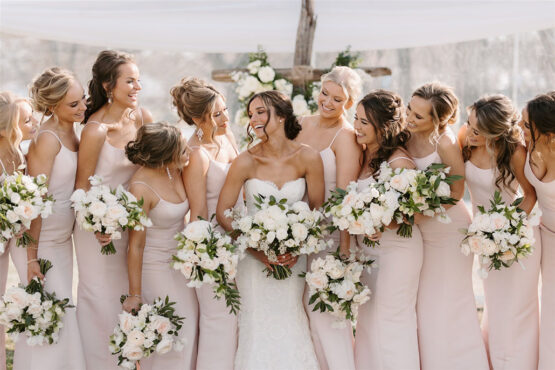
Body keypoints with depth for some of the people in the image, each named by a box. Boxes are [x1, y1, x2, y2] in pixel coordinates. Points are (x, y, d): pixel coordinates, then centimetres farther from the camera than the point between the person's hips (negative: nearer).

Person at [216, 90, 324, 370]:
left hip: (293, 257, 1)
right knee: (258, 325, 1)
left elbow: (317, 208, 1)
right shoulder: (246, 162, -11)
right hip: (254, 258, -1)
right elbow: (222, 212, -7)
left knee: (290, 323, 6)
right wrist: (258, 250, -15)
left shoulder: (308, 158, -9)